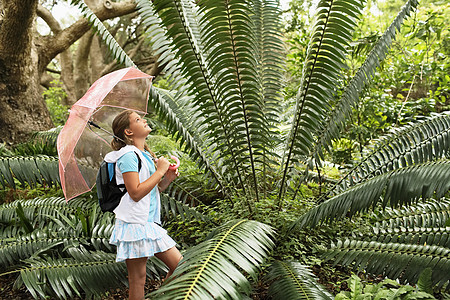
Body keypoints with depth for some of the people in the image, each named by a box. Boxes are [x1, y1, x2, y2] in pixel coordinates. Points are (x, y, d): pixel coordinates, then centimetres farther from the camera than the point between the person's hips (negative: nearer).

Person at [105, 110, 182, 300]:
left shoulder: (145, 155, 17)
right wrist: (160, 171, -13)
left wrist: (167, 179, 3)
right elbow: (136, 193, -21)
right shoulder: (128, 155, -12)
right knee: (138, 279, 0)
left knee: (179, 265, 9)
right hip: (135, 224, -9)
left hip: (150, 222, 9)